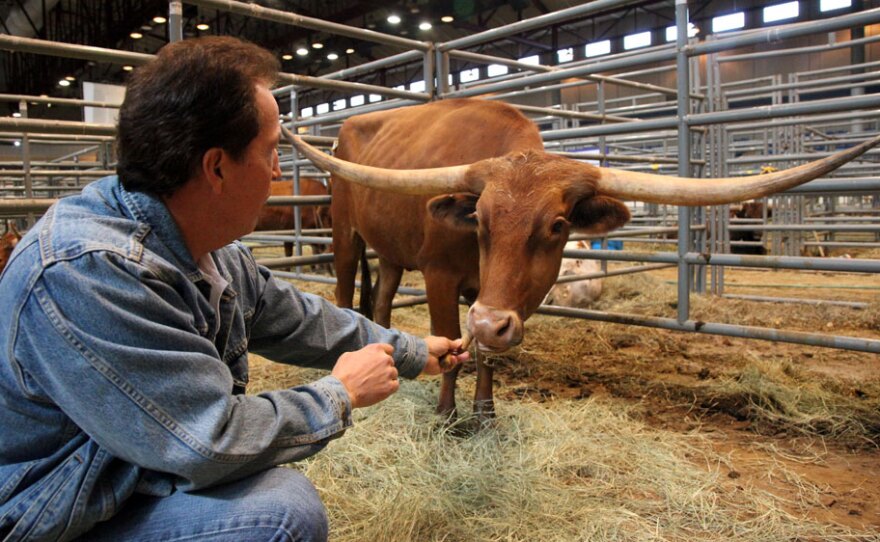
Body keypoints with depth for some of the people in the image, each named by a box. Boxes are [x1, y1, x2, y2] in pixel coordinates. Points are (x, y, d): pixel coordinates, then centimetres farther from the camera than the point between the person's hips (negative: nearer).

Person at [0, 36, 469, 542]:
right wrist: (340, 395, -16)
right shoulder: (82, 272, -31)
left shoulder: (218, 253, -2)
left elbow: (303, 320, 12)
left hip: (137, 481, 9)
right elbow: (210, 443, -31)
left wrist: (413, 352, 19)